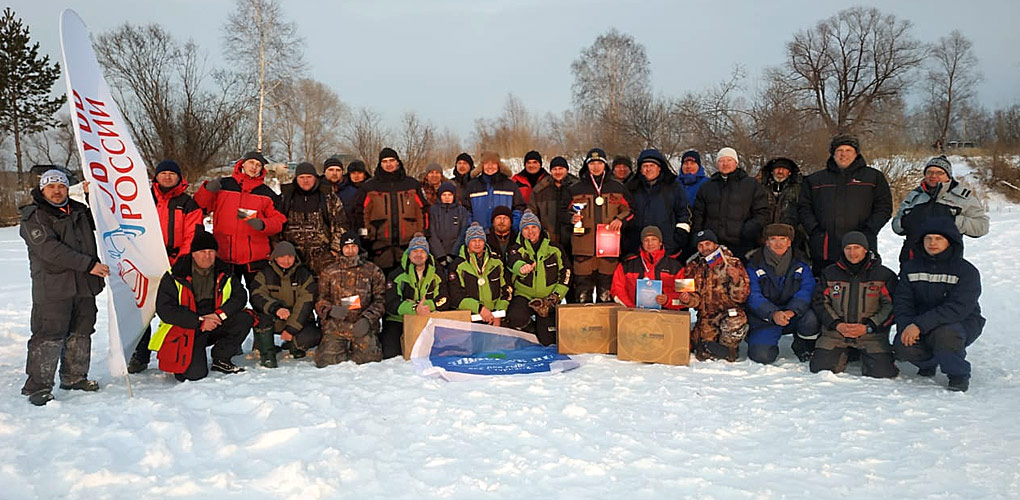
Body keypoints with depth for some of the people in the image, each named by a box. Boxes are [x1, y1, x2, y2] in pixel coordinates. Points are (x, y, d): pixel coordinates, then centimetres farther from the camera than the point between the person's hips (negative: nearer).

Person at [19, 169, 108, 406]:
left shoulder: (79, 210, 14)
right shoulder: (33, 217, -4)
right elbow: (51, 249, -16)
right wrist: (88, 264, -21)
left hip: (84, 286, 6)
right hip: (53, 287, -6)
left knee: (81, 332, 12)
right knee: (49, 335, -7)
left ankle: (74, 377, 26)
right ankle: (37, 386, 3)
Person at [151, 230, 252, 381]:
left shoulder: (224, 273, 1)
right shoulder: (174, 276, -11)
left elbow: (240, 296, -2)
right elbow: (165, 310, -15)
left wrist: (219, 314, -20)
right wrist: (200, 322, -20)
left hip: (215, 324, 4)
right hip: (185, 330, -4)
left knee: (245, 319, -20)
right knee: (195, 373, -22)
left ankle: (221, 359, -2)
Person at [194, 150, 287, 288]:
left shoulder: (267, 193, 7)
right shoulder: (222, 185, 6)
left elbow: (279, 221, 5)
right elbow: (200, 206, 6)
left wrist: (263, 225, -15)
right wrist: (208, 189, -12)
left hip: (256, 257, 0)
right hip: (224, 255, 0)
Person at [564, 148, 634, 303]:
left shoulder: (617, 188, 12)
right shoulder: (575, 189, 9)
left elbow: (629, 209, 18)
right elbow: (563, 211, 14)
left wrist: (620, 219, -2)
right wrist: (571, 218, -8)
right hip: (583, 247, 0)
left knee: (607, 287, 3)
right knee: (583, 285, 1)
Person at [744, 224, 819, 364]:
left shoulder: (800, 264, 1)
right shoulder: (754, 264, -7)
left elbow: (807, 289, -11)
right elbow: (753, 296, -16)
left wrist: (792, 310, -31)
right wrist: (773, 314, -33)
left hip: (793, 316, 2)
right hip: (764, 318, -2)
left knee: (810, 318, -31)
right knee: (761, 356, -20)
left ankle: (805, 350, 2)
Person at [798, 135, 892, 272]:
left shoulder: (874, 177, 13)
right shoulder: (815, 180, 16)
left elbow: (884, 207, 8)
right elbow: (803, 207, 13)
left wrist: (868, 231, -6)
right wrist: (814, 230, -3)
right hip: (824, 249, 1)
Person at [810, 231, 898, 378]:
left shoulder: (884, 275, 2)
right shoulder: (829, 274, 8)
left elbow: (891, 307, -2)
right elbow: (820, 303, 5)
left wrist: (868, 327, -13)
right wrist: (837, 325, -10)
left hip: (871, 334, -1)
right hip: (834, 333, 2)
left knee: (881, 372, -16)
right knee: (820, 368, -11)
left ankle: (865, 355, 19)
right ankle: (844, 354, 21)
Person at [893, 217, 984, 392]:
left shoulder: (967, 271, -10)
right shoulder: (910, 267, 3)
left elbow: (958, 308, -23)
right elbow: (901, 302, -1)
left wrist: (920, 325, -32)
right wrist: (906, 327, -22)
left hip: (962, 324, -3)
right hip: (919, 326, 4)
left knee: (944, 334, -37)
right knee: (902, 347, -24)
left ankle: (959, 374, -7)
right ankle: (928, 363, 13)